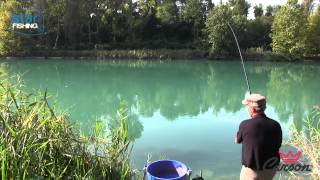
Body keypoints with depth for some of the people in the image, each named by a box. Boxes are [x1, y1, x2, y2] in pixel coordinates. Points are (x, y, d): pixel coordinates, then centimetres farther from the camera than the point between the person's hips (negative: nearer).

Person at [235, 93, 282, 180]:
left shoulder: (245, 125, -20)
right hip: (271, 170, 5)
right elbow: (278, 146, 5)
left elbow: (237, 140, 0)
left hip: (252, 170, -4)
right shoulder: (275, 125, -10)